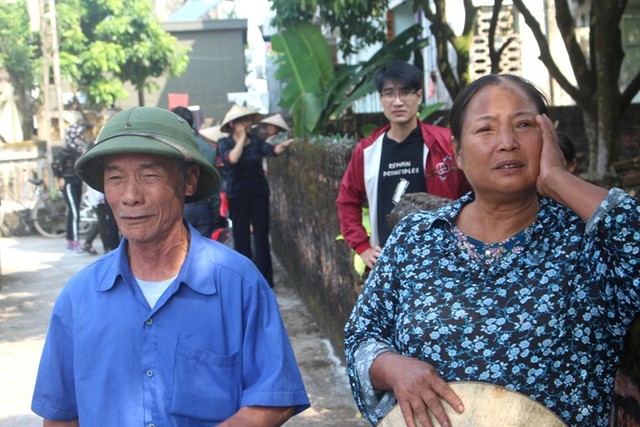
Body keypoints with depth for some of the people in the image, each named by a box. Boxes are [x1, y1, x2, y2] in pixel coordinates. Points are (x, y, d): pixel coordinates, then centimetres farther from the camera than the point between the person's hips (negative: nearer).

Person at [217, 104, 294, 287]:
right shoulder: (224, 143, -3)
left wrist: (285, 144, -27)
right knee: (241, 237, 5)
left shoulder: (255, 140, 6)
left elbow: (273, 150, -8)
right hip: (238, 195, -2)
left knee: (261, 236, 1)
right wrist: (242, 137, -14)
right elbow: (232, 158, -23)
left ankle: (264, 279, 5)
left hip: (259, 192, 2)